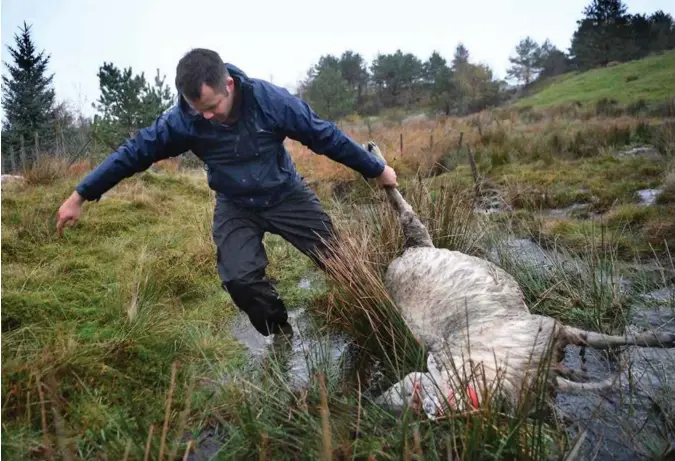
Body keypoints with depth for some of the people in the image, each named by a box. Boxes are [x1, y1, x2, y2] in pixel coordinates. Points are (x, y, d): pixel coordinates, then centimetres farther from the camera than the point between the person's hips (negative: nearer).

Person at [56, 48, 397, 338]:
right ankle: (281, 336, 9)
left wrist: (376, 169, -9)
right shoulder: (182, 120, -21)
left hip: (286, 194, -1)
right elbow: (134, 152, -11)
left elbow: (325, 135, -18)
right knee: (239, 279, -16)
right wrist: (80, 195, -7)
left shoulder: (269, 99, -25)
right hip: (235, 208, 1)